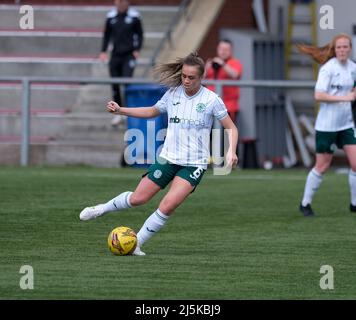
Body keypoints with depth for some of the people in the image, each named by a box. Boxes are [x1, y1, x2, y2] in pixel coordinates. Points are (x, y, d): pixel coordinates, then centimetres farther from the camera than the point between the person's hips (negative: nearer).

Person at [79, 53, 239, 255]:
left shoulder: (211, 100, -10)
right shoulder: (173, 93, 2)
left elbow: (231, 128, -1)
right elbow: (153, 111, 20)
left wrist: (231, 151, -19)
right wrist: (120, 110, 12)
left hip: (194, 164, -3)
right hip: (168, 158, 3)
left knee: (168, 206, -21)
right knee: (137, 199, 5)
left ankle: (136, 243, -7)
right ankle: (101, 209, 32)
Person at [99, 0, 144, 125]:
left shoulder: (134, 16, -5)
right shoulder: (111, 17, 4)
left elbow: (140, 34, 3)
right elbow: (106, 35, 13)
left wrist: (137, 50, -7)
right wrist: (103, 51, 4)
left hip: (129, 55, -4)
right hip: (116, 55, 4)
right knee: (115, 85, 4)